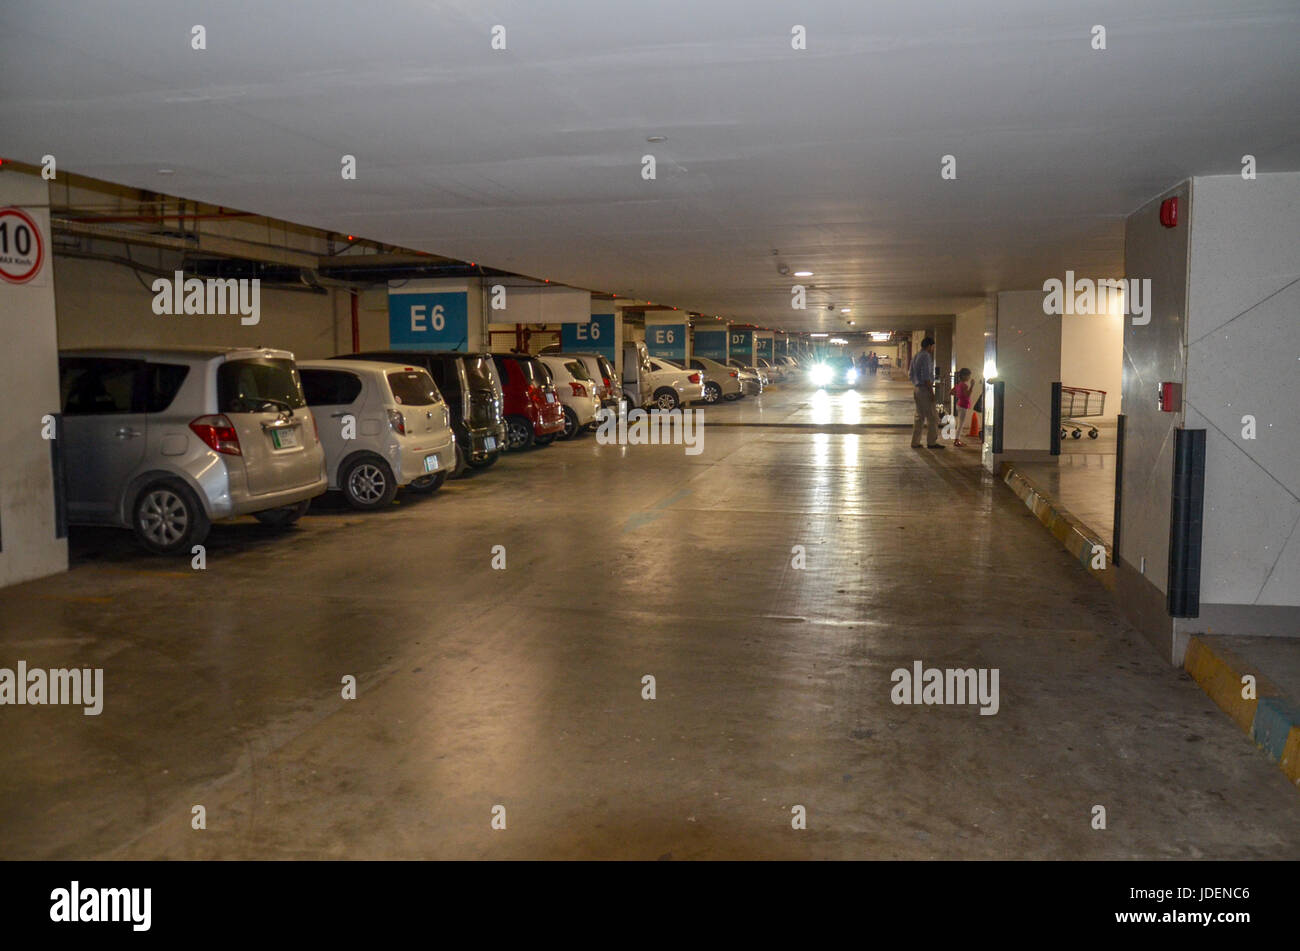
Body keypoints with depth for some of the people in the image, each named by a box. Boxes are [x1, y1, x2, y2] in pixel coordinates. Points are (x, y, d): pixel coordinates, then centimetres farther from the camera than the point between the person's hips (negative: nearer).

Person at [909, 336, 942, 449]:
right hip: (924, 389, -10)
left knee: (920, 416, 14)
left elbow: (911, 374, 19)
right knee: (932, 417, -2)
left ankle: (915, 442, 14)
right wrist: (931, 392, -19)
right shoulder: (926, 356, -15)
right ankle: (931, 442, 1)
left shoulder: (915, 357, 14)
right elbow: (926, 376, -21)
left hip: (916, 388, 10)